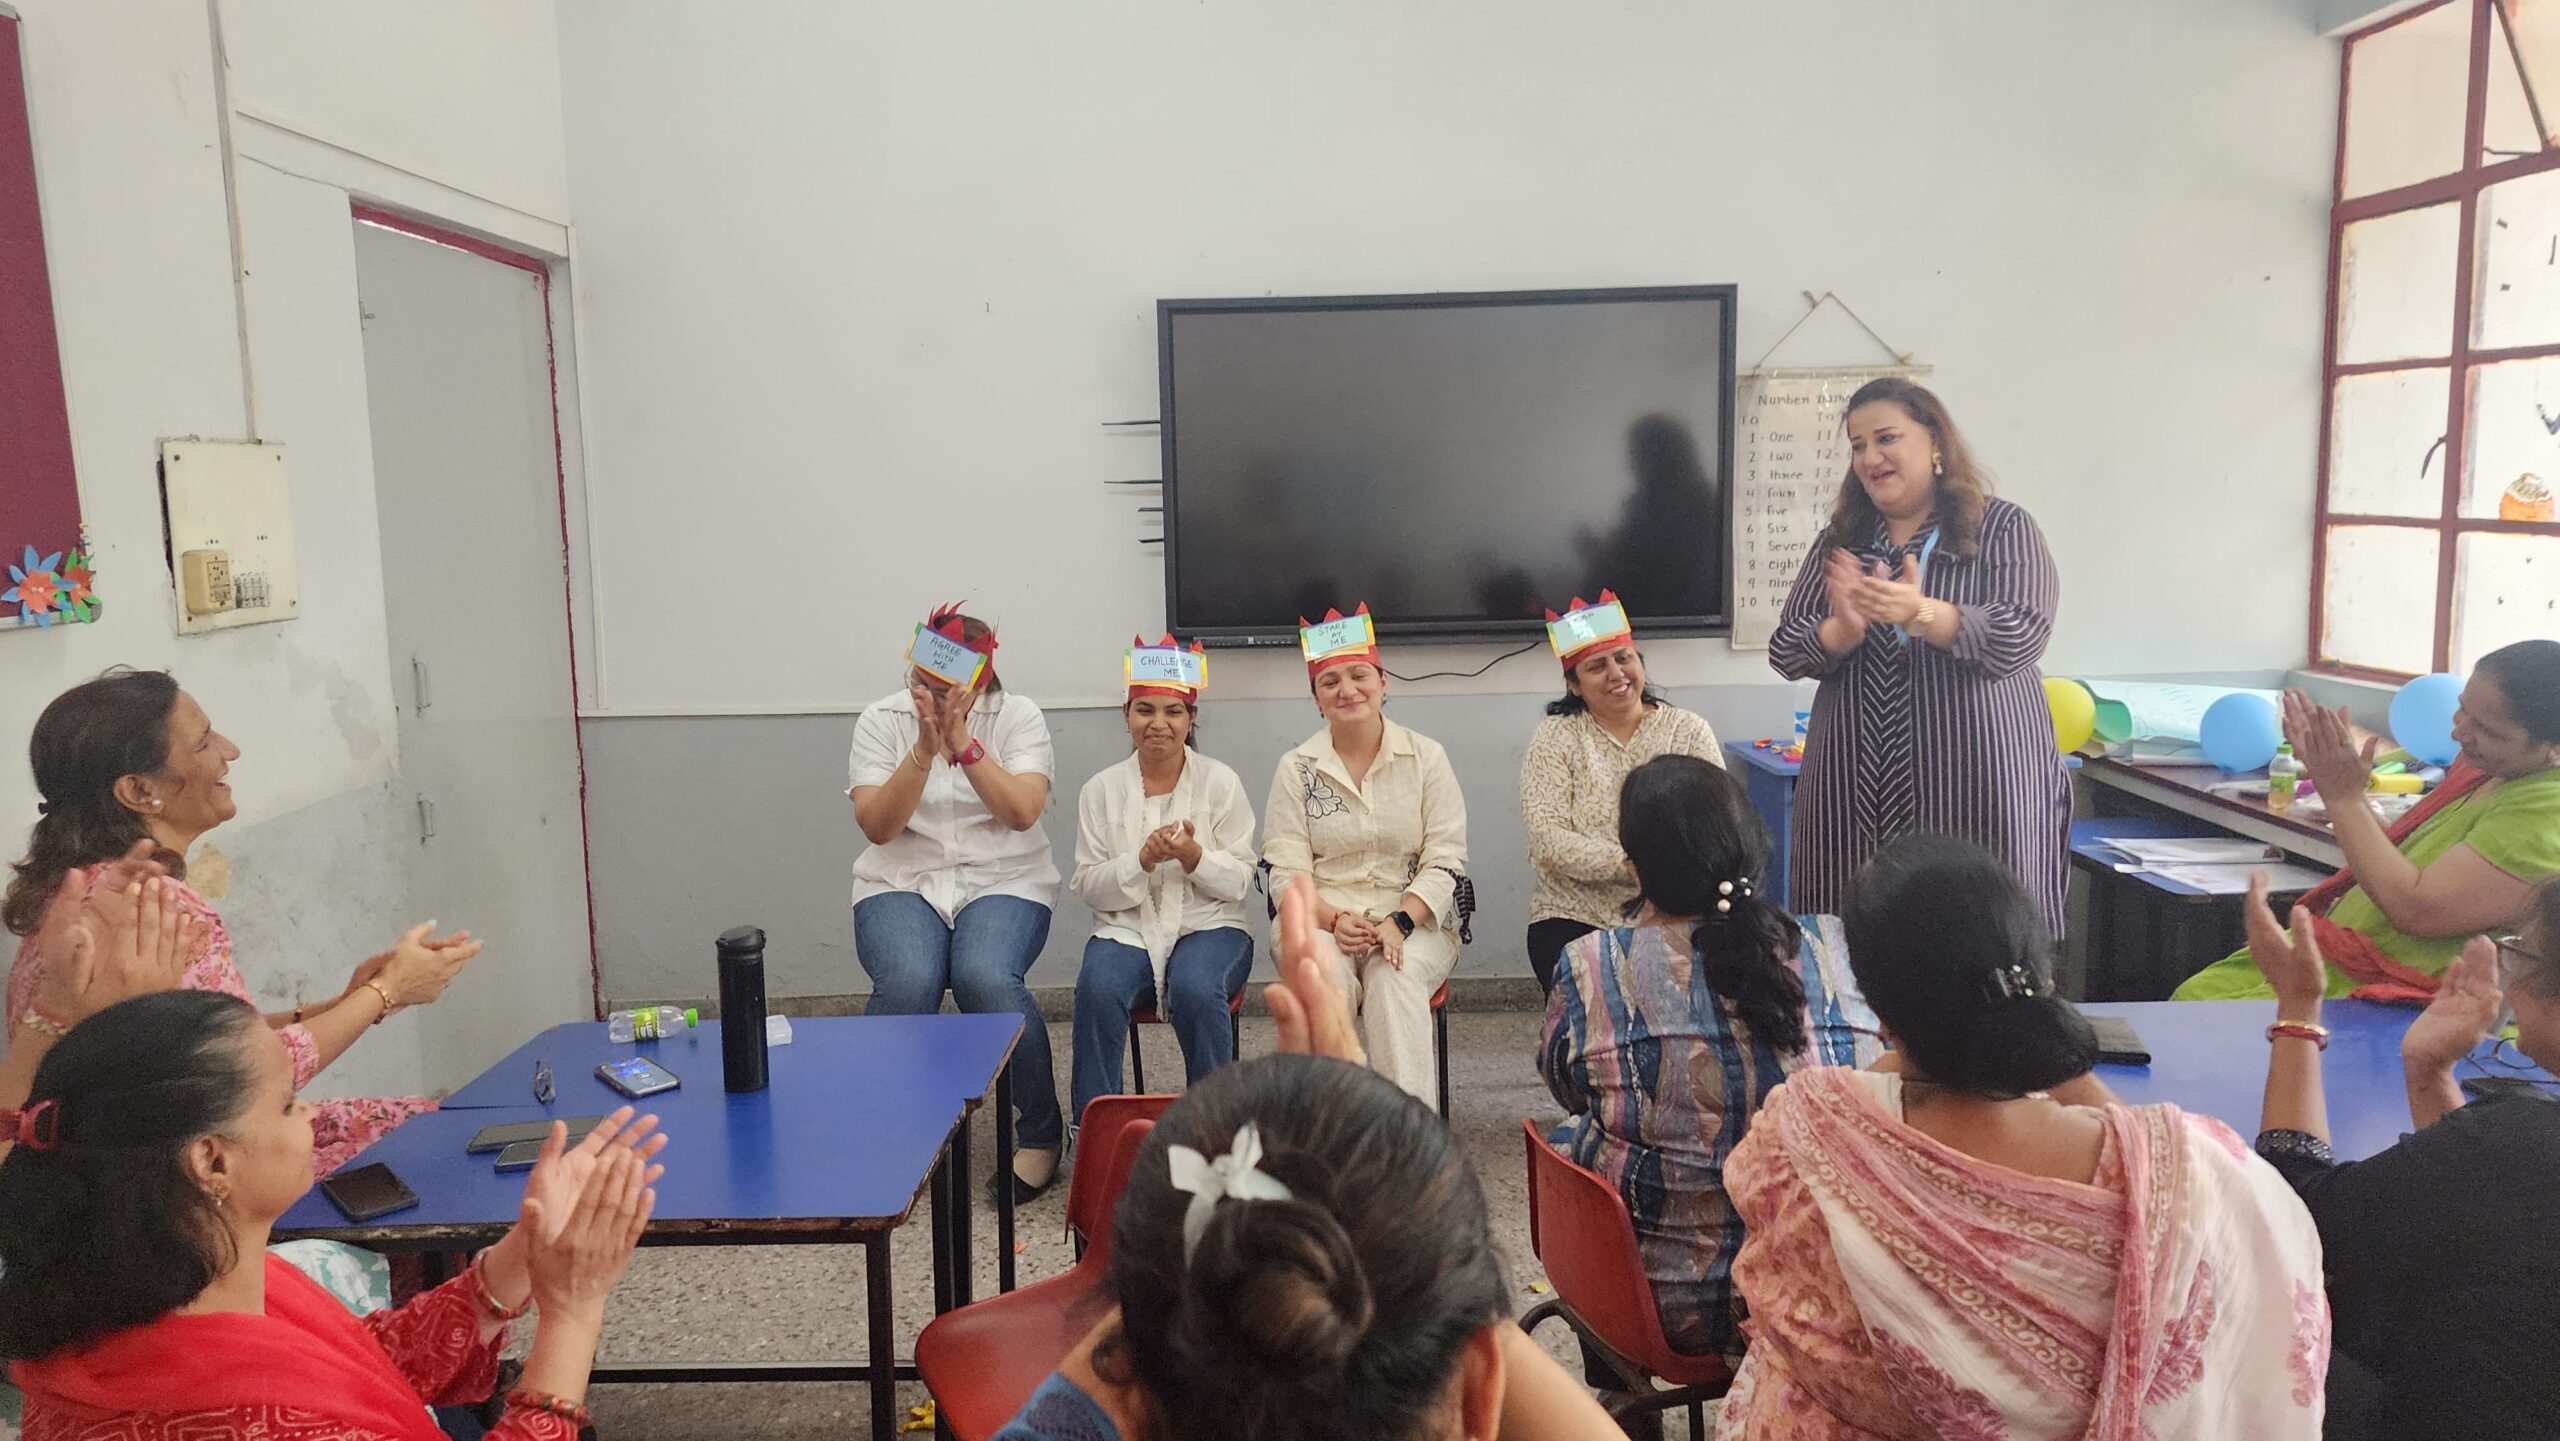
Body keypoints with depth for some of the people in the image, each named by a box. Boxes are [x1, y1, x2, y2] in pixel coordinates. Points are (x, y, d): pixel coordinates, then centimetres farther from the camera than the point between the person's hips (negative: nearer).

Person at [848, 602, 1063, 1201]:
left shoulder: (1018, 716, 1)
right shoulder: (882, 720, 4)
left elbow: (1023, 812, -13)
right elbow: (876, 825, -8)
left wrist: (963, 741, -19)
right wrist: (924, 748, -18)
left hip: (1002, 881, -1)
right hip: (902, 883, 1)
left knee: (986, 977, -32)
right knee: (908, 982, -31)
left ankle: (1040, 1132, -9)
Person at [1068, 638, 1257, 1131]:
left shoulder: (1220, 782, 3)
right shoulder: (1101, 790, 6)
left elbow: (1240, 882, 1)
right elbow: (1087, 886, 3)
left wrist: (1193, 856, -19)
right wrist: (1142, 860, -15)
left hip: (1209, 925, -1)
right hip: (1126, 928, 1)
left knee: (1196, 989, -34)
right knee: (1097, 989, -31)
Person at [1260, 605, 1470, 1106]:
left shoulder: (1426, 758, 5)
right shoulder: (1296, 769, 7)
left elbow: (1445, 861, -1)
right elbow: (1285, 872, 1)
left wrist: (1398, 923, -17)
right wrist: (1334, 920, -18)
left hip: (1415, 921, 0)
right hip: (1323, 921, 1)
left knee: (1393, 977, -32)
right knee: (1324, 974, -33)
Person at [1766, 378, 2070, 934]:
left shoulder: (2003, 528, 3)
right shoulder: (1839, 542, 14)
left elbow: (2021, 636, -12)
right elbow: (1785, 652, 7)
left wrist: (1918, 612, -26)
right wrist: (1845, 629, -14)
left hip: (1973, 788, -3)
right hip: (1855, 794, 3)